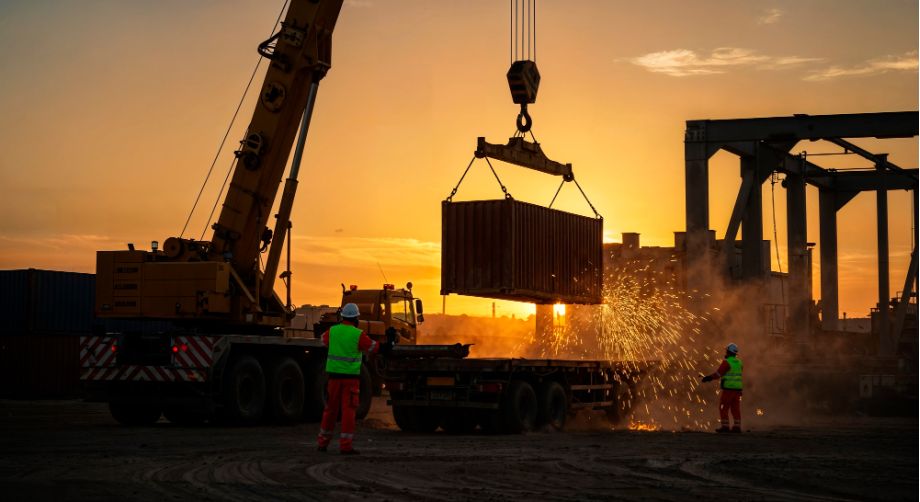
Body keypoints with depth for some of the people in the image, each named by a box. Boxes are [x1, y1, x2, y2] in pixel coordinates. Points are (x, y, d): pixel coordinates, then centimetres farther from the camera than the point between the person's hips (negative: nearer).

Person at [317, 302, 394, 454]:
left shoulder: (332, 331, 1)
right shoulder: (358, 335, -11)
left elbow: (324, 340, 25)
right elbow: (377, 348, -5)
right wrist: (391, 340, 13)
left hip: (334, 375, 4)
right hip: (351, 377, -4)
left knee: (331, 409, 14)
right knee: (348, 411, -1)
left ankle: (322, 443, 20)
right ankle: (345, 446, -4)